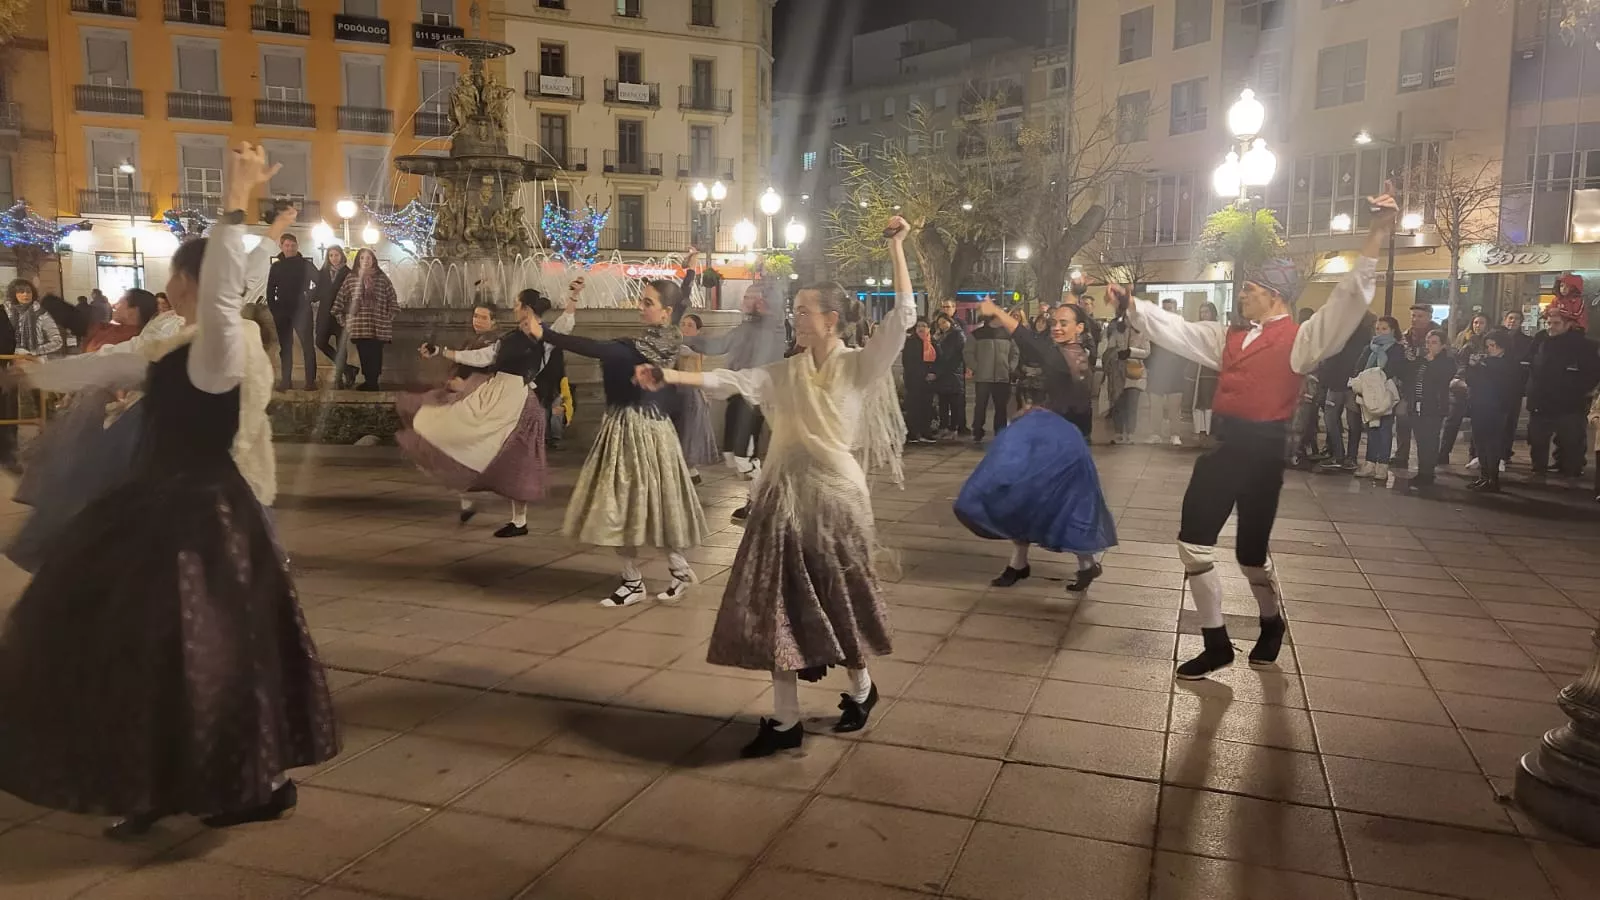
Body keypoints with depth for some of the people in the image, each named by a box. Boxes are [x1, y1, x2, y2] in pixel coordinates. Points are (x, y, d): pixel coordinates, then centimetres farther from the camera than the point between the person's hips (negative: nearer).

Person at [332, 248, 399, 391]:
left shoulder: (382, 278, 6)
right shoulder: (351, 278, 8)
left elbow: (392, 301, 8)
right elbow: (340, 300, 9)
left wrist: (388, 319, 3)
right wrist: (343, 321, 5)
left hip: (378, 326, -1)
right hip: (359, 326, 1)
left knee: (375, 356, -3)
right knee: (364, 356, 1)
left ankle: (373, 382, 5)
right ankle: (369, 382, 8)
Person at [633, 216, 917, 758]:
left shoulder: (859, 366, -2)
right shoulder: (785, 372, 8)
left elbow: (903, 316, -11)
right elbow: (730, 380, -2)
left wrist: (896, 246, -12)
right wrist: (669, 377, -14)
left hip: (834, 493, -4)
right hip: (784, 495, 4)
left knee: (840, 598, 8)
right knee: (778, 604, 4)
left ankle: (860, 688, 36)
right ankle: (786, 720, 14)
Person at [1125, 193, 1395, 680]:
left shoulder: (1299, 339, -8)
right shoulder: (1230, 338, 12)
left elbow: (1347, 303, -22)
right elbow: (1176, 330, 17)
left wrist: (1376, 238, -33)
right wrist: (1131, 306, 13)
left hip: (1263, 450, -6)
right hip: (1225, 446, 7)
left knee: (1251, 552, 6)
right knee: (1194, 542, 5)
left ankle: (1272, 623, 37)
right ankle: (1216, 644, 17)